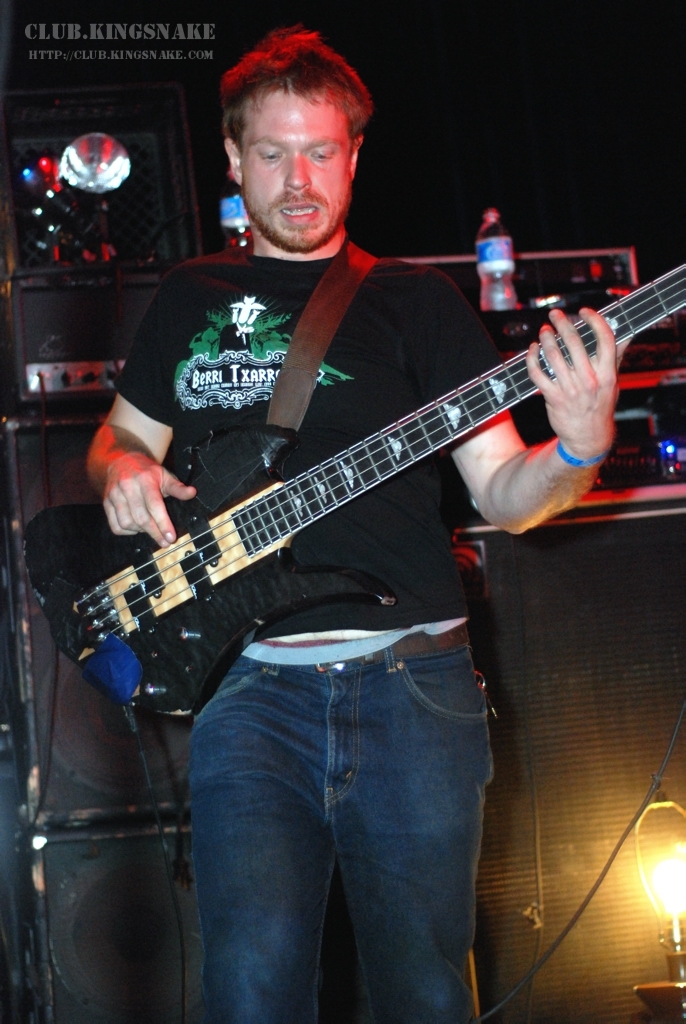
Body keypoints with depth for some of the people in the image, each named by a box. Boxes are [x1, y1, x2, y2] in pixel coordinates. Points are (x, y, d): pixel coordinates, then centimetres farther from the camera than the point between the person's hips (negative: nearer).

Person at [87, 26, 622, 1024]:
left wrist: (578, 452, -20)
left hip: (411, 684, -1)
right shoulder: (189, 298, 16)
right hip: (250, 687, 1)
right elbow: (121, 436, 28)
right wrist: (124, 472, 4)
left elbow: (501, 493, 2)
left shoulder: (414, 298, 7)